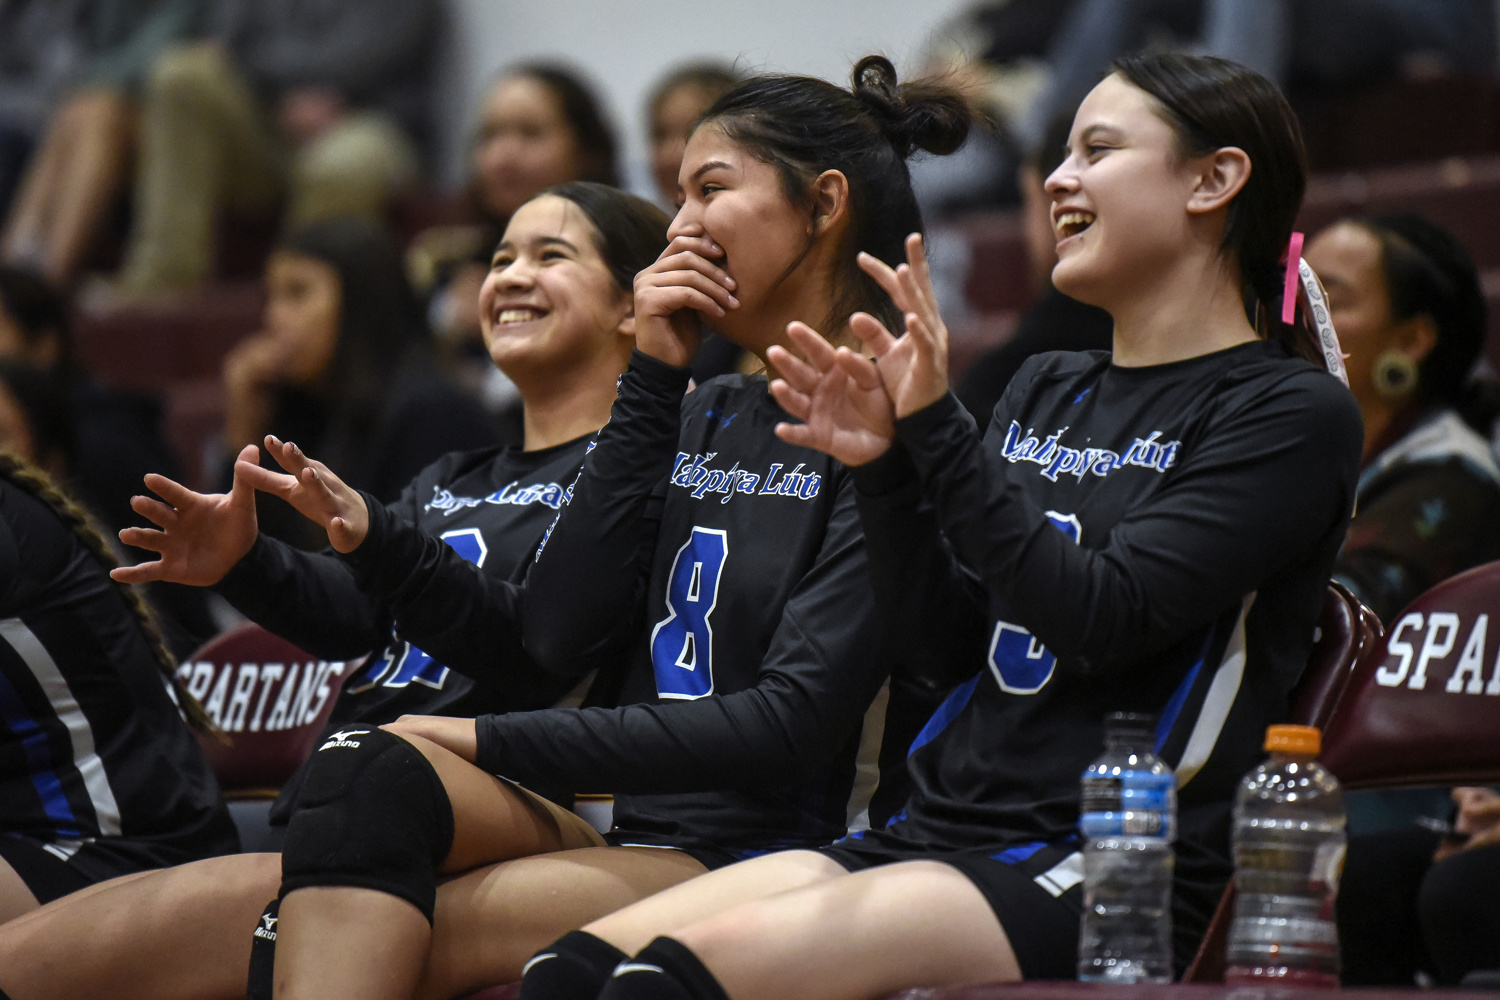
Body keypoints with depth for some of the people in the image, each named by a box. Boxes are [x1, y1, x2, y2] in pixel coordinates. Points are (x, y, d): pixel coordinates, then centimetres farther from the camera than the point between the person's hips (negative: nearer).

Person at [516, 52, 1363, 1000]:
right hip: (938, 830, 7)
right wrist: (885, 468, 1)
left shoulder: (1294, 414, -2)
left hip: (1102, 876, -7)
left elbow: (1102, 620, -14)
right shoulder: (1045, 392, 22)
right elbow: (950, 645, 16)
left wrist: (938, 427, -17)